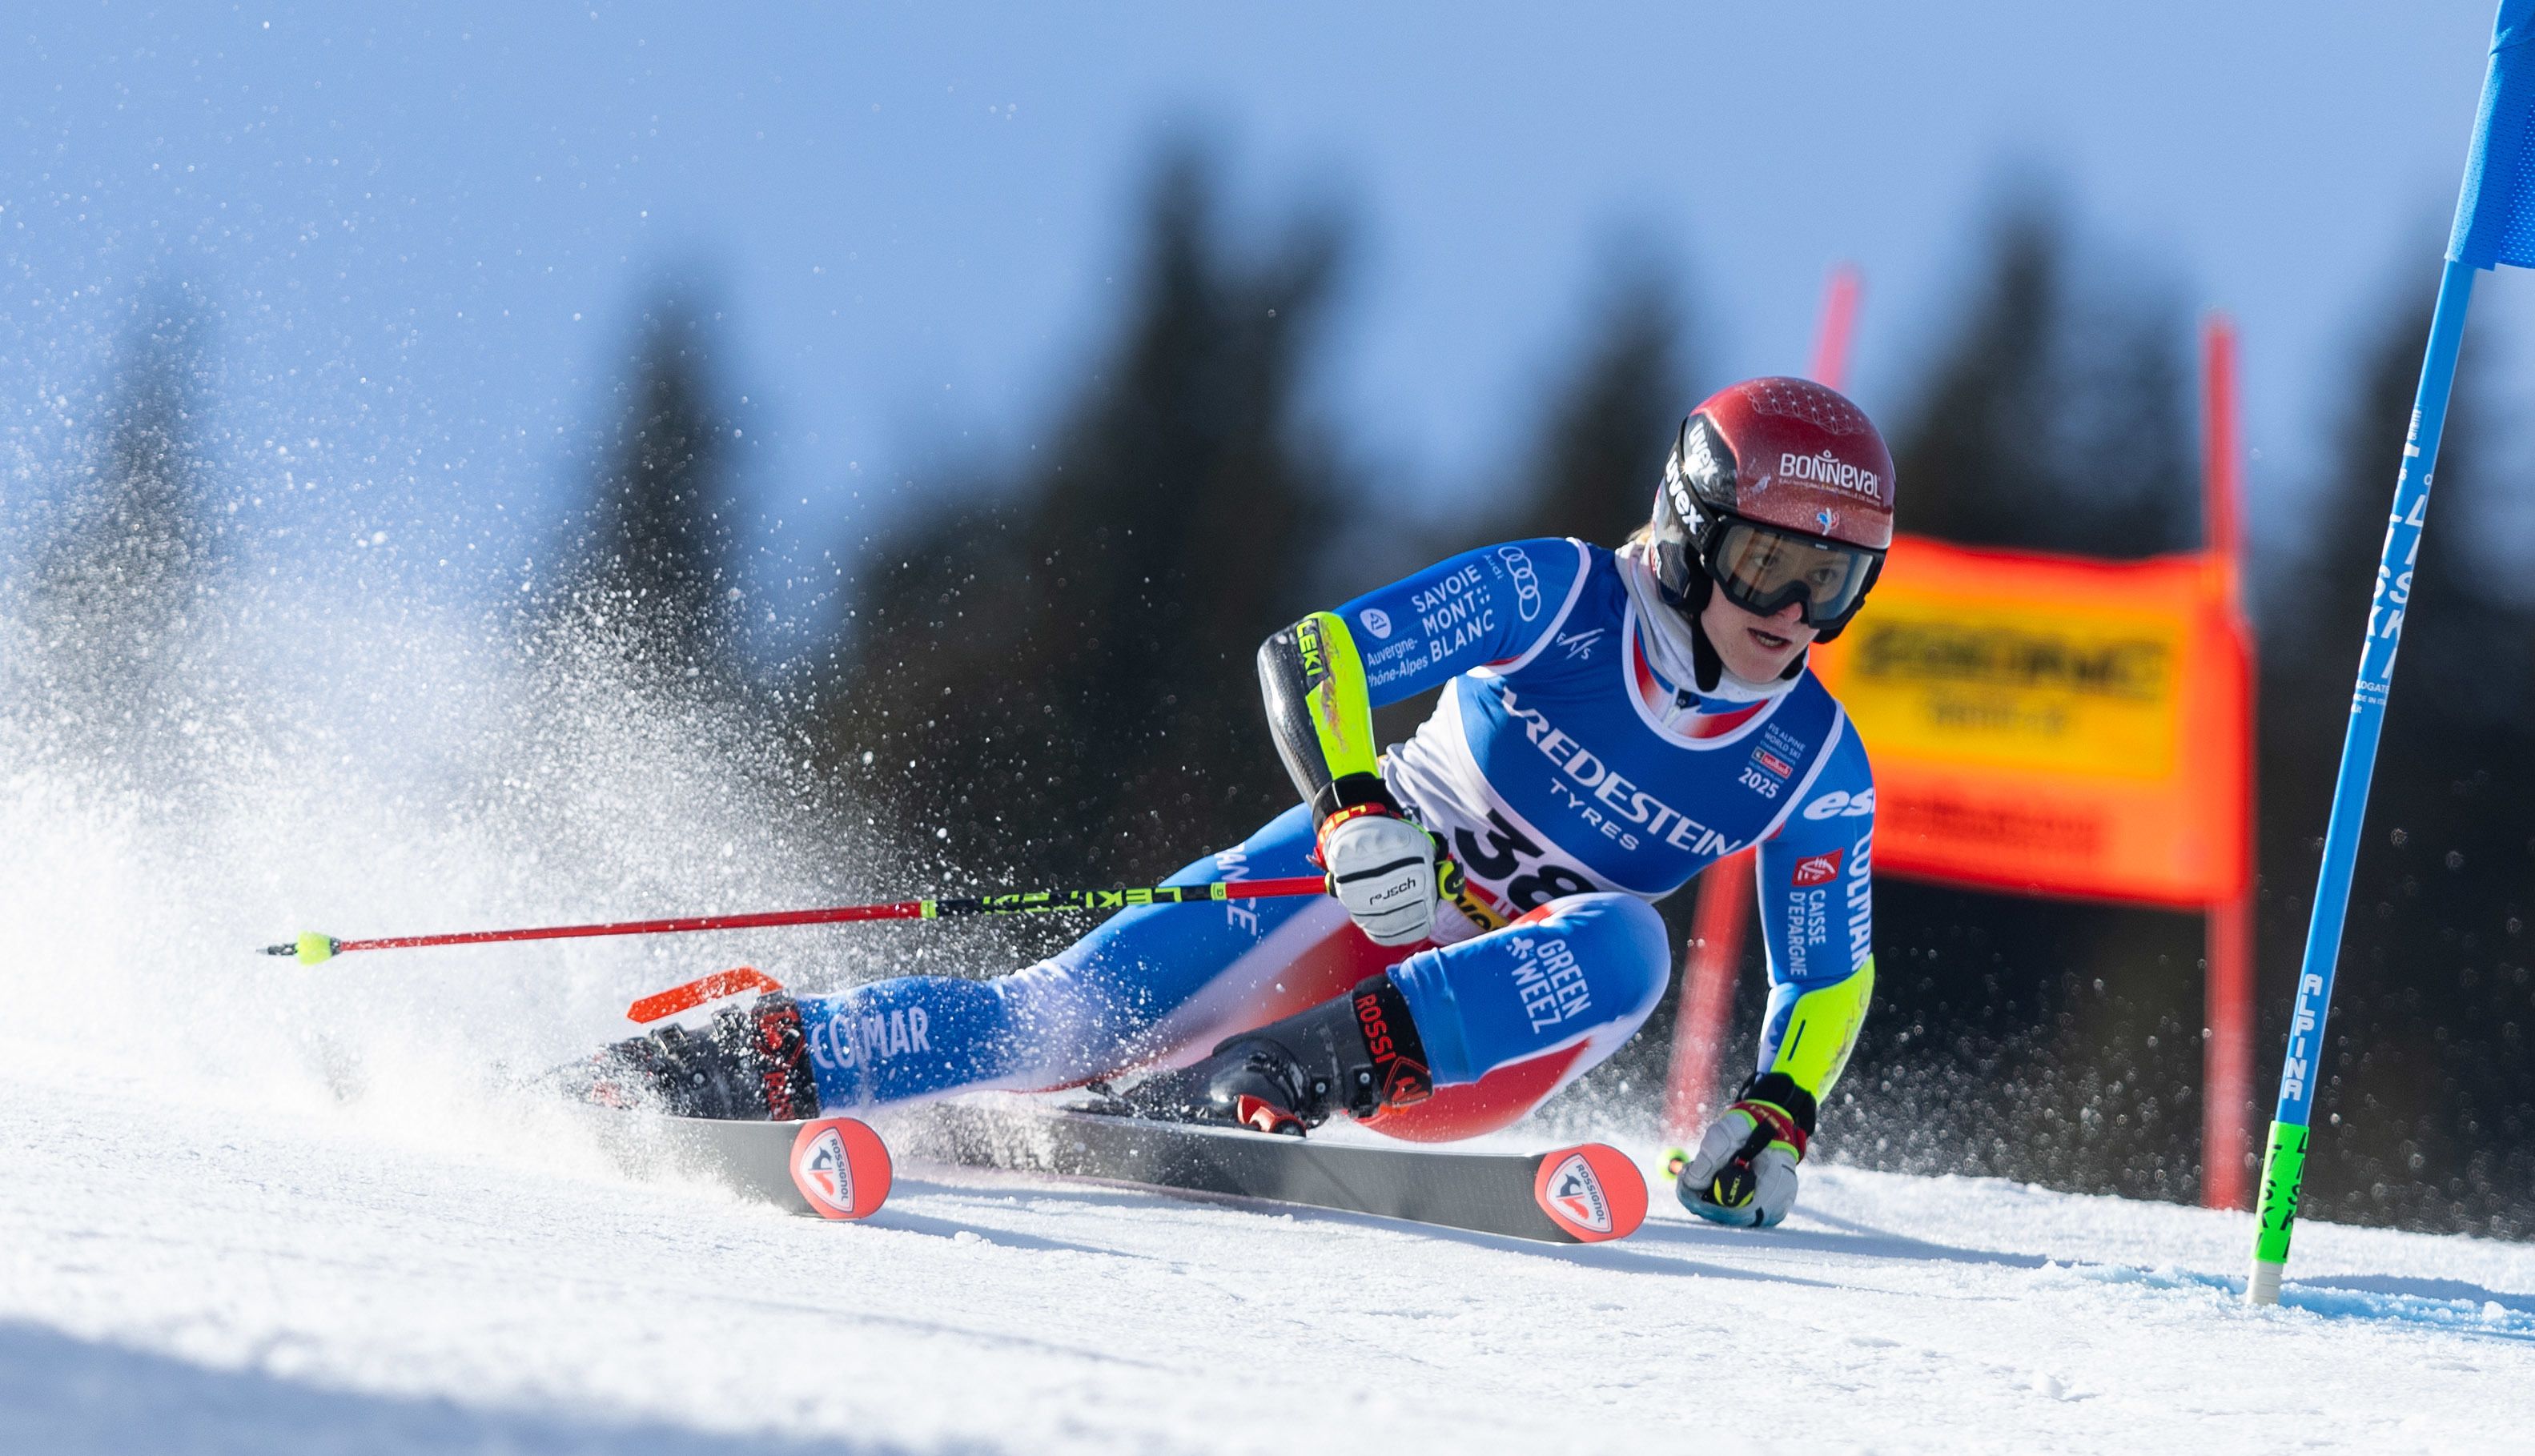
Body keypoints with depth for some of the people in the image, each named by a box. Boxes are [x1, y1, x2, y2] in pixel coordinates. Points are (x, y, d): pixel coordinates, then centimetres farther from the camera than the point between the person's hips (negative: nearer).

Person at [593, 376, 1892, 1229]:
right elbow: (1309, 659, -16)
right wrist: (1354, 807, -35)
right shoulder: (1556, 597, -12)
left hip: (1482, 1025, 2)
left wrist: (1776, 1122, -10)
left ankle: (1263, 1082, -41)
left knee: (1624, 946, -32)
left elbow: (1829, 977, 9)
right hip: (1351, 899, -2)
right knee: (1065, 1018, -23)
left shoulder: (1816, 772, -4)